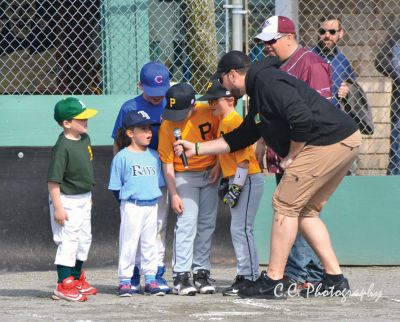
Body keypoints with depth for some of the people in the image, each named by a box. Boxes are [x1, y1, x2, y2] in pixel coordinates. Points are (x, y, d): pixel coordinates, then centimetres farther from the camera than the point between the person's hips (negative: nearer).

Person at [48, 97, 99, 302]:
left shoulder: (85, 139, 3)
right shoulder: (63, 147, -24)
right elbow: (53, 180, -24)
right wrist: (58, 207, -25)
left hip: (83, 198, 9)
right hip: (67, 200, -9)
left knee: (84, 239, 18)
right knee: (68, 240, -7)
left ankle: (76, 279, 32)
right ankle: (63, 286, -3)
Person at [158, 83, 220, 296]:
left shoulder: (208, 113, -12)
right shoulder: (167, 126, -15)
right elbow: (167, 162, -10)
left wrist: (218, 165, -5)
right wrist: (174, 194, -13)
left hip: (209, 174, 3)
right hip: (184, 176, -3)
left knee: (207, 225, 6)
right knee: (186, 223, -13)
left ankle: (201, 273, 14)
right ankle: (181, 276, -12)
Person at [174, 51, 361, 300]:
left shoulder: (267, 82, -10)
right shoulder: (259, 94, 24)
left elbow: (302, 119, -22)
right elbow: (239, 139, 33)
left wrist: (291, 156, -9)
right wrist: (196, 148, 32)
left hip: (329, 143, -10)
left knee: (285, 204, -6)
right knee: (305, 211, 16)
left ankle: (273, 282, -4)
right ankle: (335, 281, 14)